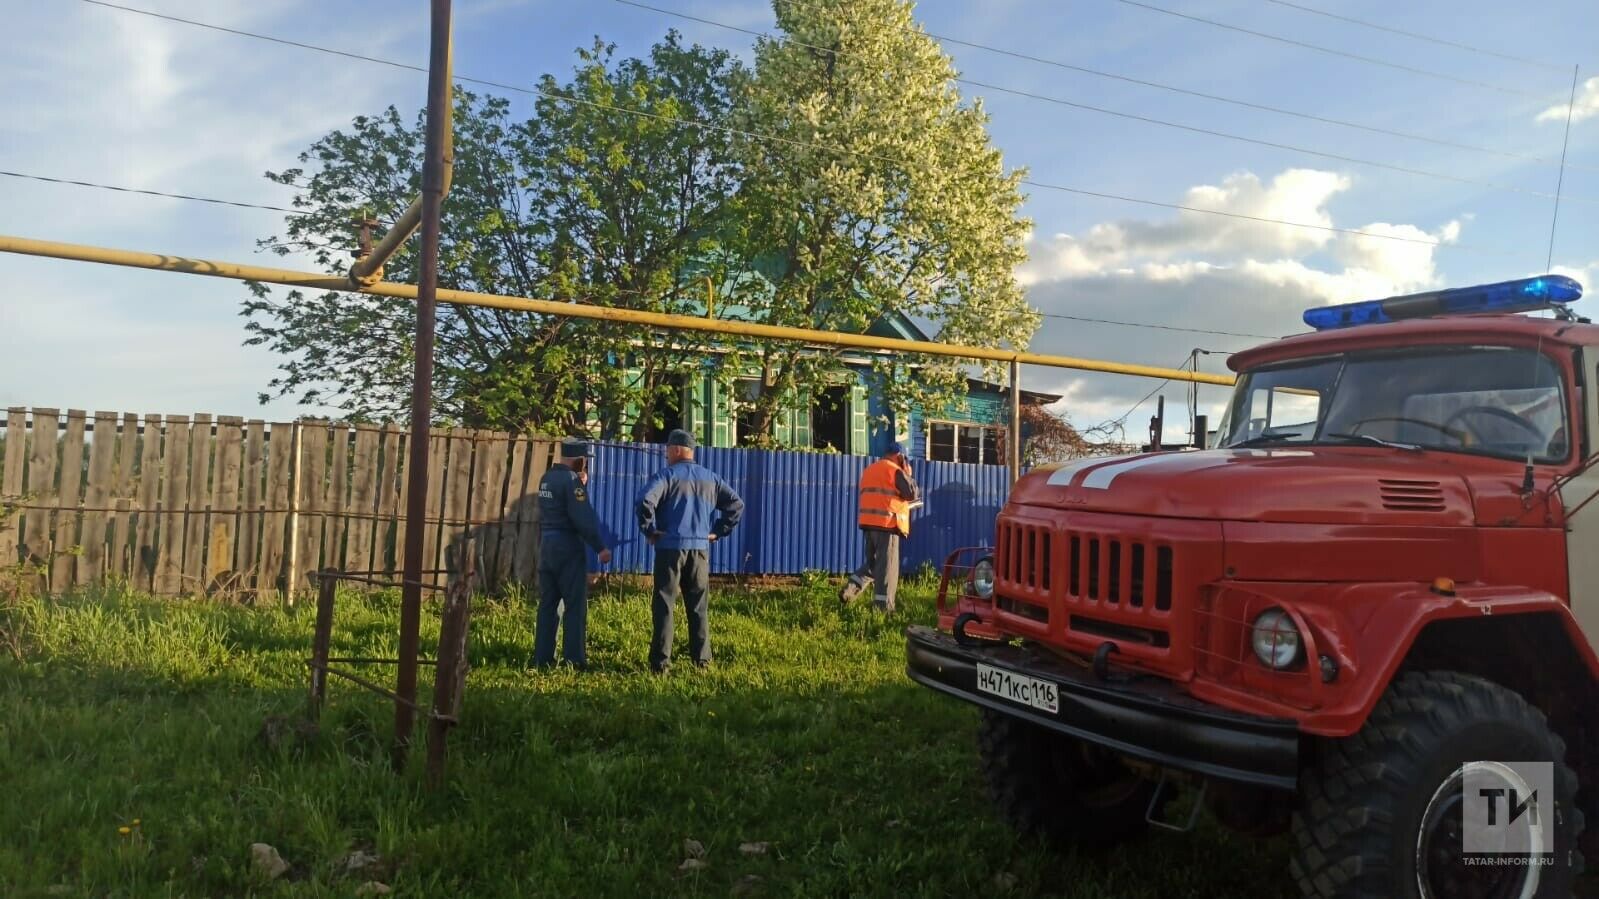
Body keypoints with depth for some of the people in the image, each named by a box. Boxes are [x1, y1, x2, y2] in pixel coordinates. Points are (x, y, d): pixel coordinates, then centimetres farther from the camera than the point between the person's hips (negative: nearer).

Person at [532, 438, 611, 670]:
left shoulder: (546, 478, 12)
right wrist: (600, 548, -14)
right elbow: (583, 518, -18)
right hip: (568, 546, -8)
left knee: (548, 604, 11)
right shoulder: (571, 479, -14)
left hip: (546, 544, 8)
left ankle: (542, 658, 13)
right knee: (575, 605, -1)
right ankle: (574, 659, -1)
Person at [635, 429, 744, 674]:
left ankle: (661, 662, -2)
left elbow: (645, 500, -21)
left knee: (664, 606, 0)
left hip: (670, 548, -4)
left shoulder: (667, 475, -5)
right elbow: (736, 504, 11)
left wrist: (649, 530, -9)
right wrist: (719, 531, 10)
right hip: (700, 549, 4)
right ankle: (702, 659, 13)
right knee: (699, 607, 11)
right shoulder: (711, 478, 11)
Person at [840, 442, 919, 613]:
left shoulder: (869, 470, 19)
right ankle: (883, 606, -1)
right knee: (887, 566, -1)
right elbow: (912, 493, -7)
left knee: (872, 563, 19)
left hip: (868, 522, 7)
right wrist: (908, 475, 9)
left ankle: (850, 588, 3)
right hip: (887, 523, -7)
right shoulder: (895, 471, -5)